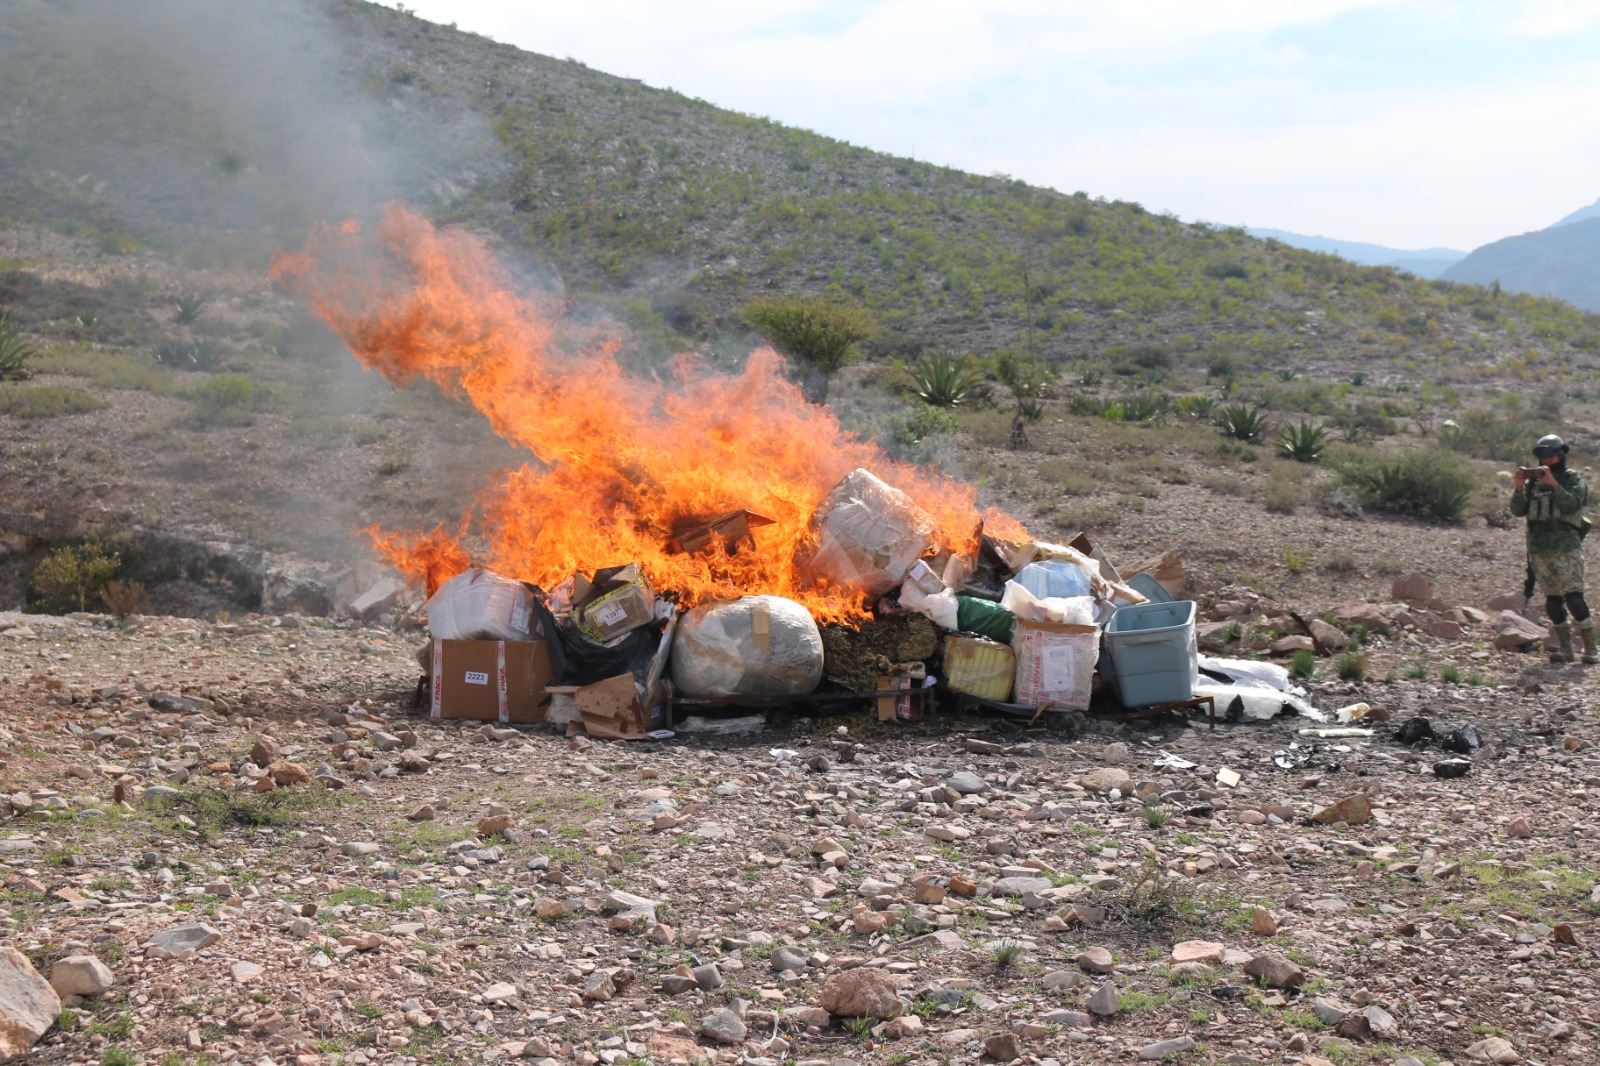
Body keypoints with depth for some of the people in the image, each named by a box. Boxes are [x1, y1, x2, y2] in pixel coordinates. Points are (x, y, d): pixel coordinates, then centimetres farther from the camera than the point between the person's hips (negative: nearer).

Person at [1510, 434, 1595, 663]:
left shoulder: (1573, 480, 4)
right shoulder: (1533, 481, 14)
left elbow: (1572, 504, -13)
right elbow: (1518, 511, 5)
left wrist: (1554, 484, -22)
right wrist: (1519, 487, -10)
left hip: (1566, 547, -4)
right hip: (1539, 549, 5)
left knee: (1573, 597, -13)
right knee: (1553, 600, 5)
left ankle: (1590, 648, -10)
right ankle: (1564, 649, 10)